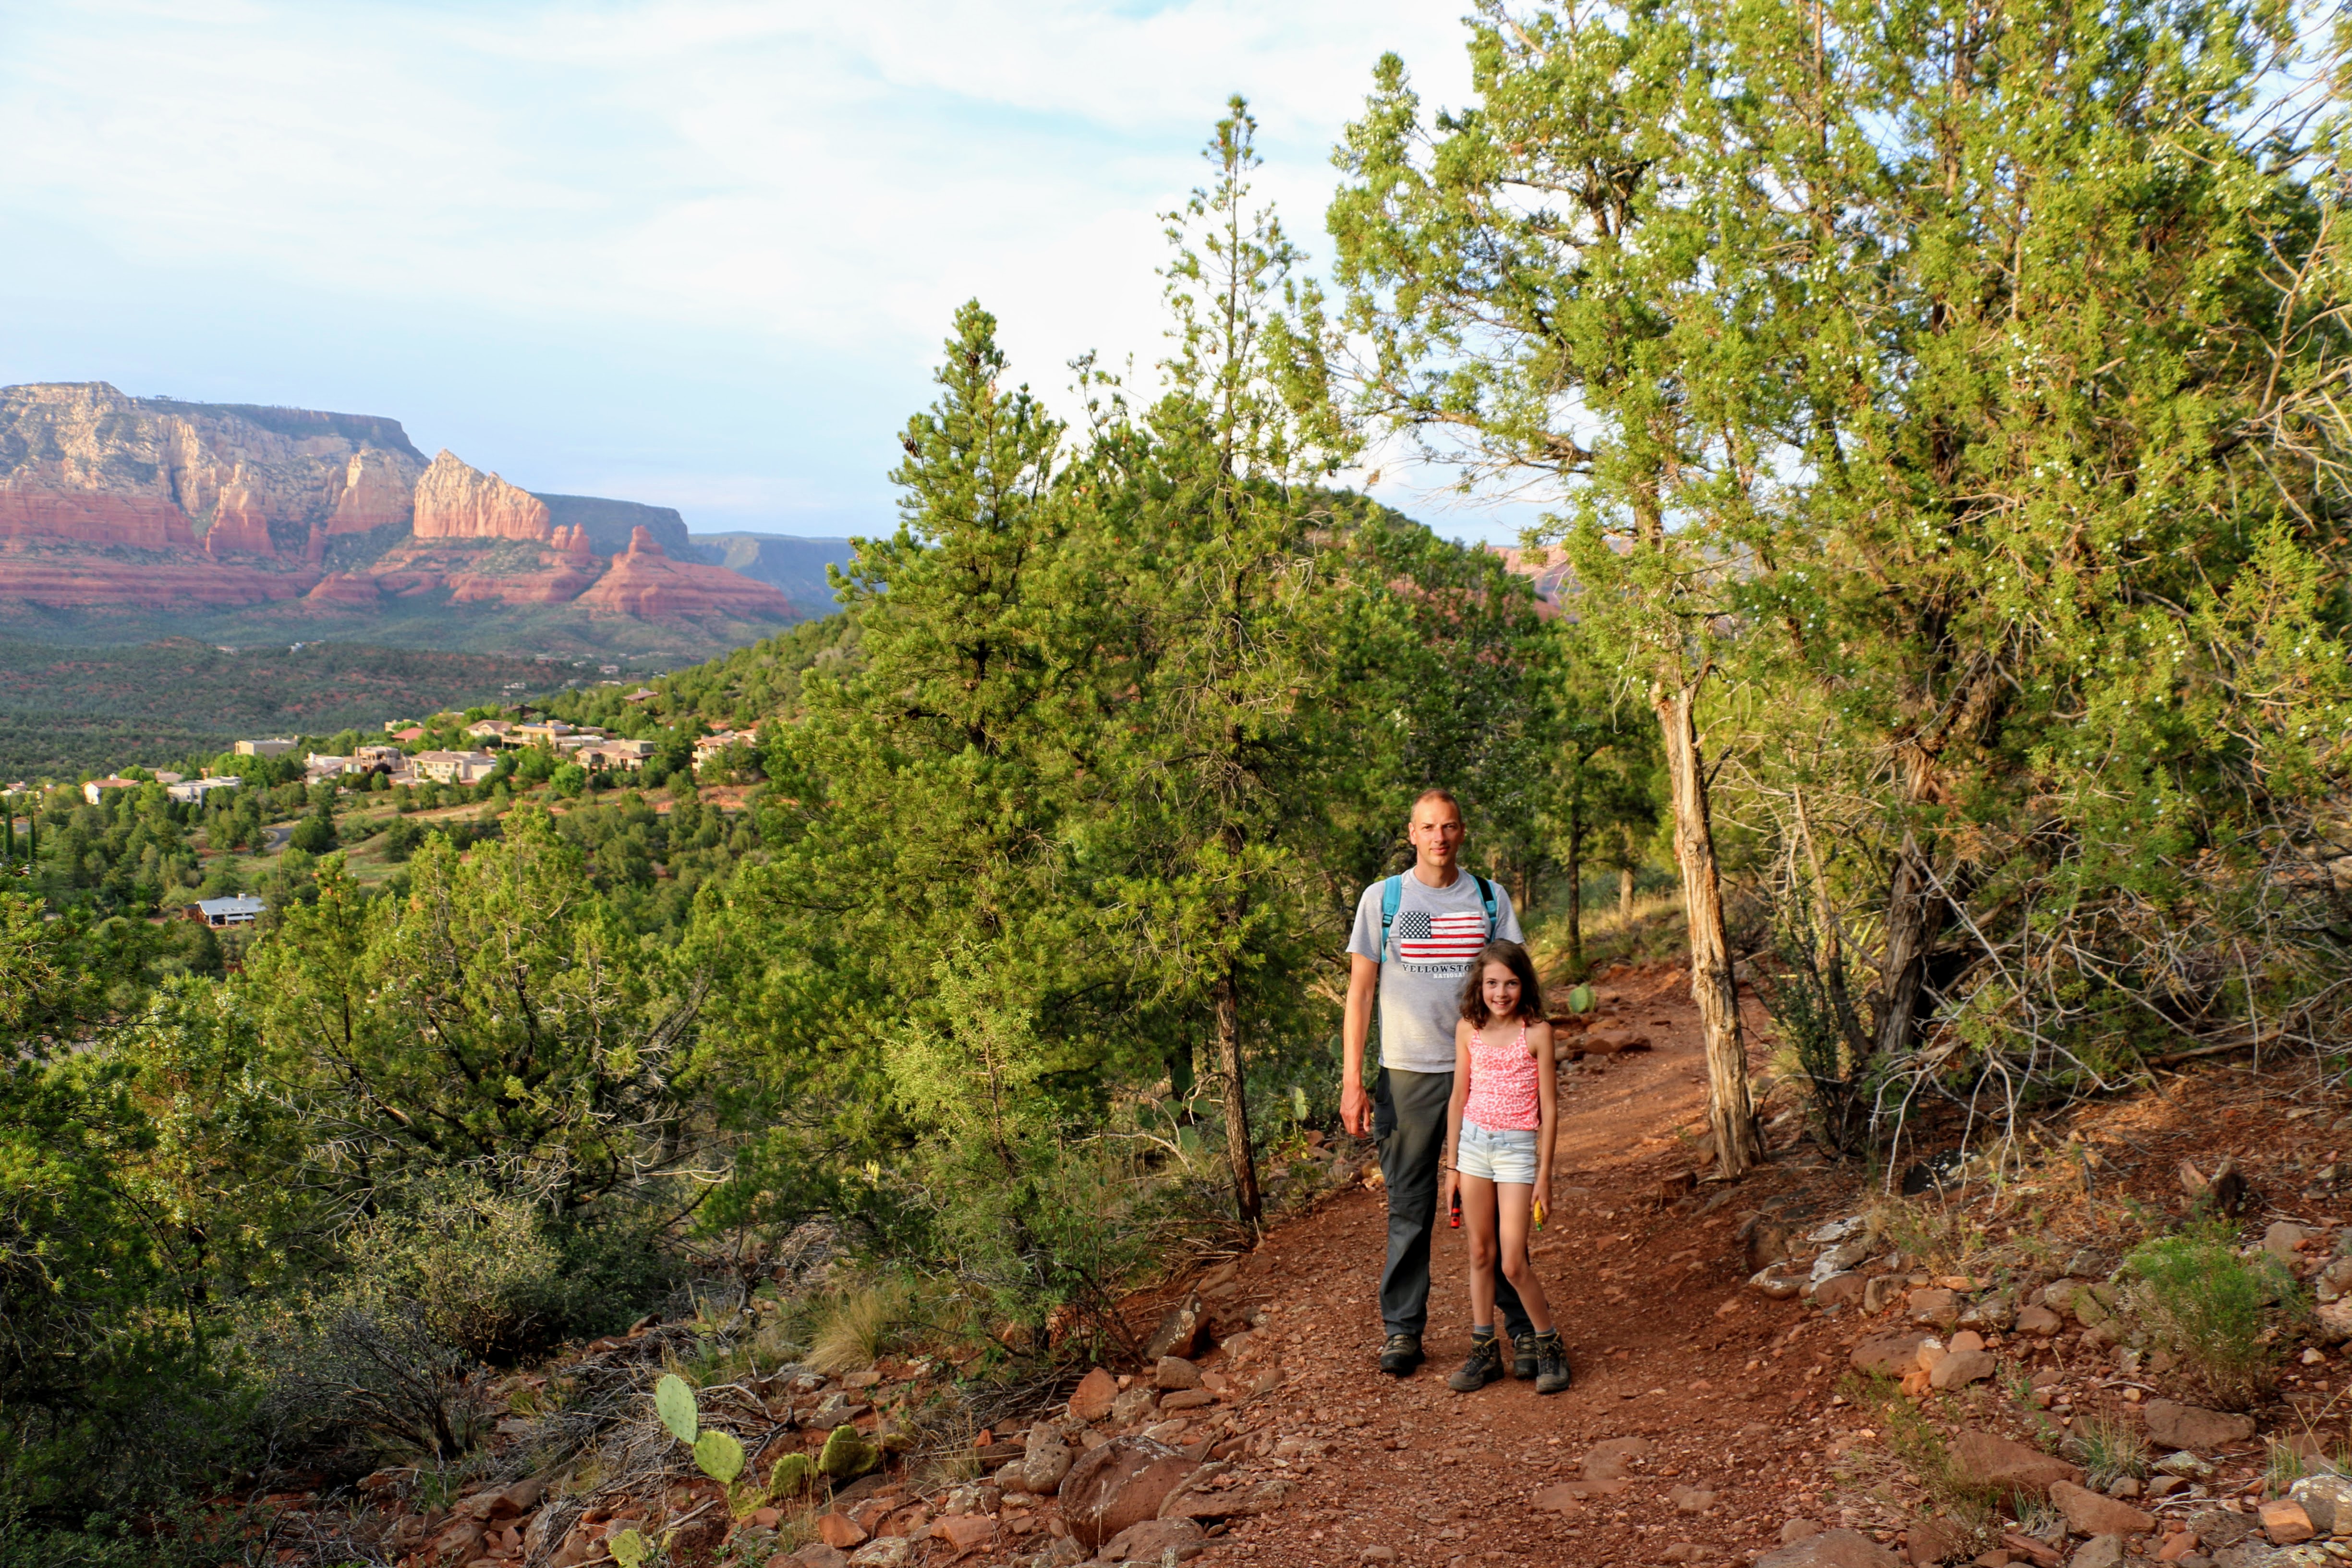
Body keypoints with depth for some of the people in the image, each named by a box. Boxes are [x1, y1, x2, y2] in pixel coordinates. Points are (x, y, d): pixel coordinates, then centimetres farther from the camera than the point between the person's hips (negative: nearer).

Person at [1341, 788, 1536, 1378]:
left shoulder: (1490, 899, 7)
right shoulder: (1382, 898, 3)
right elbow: (1360, 993, 3)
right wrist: (1352, 1082, -3)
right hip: (1408, 1072, -1)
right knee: (1409, 1210, 6)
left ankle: (1522, 1327, 12)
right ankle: (1402, 1329, 17)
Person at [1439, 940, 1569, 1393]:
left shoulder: (1537, 1032, -8)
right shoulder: (1468, 1029, 2)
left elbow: (1549, 1106, -4)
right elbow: (1458, 1098, 7)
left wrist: (1544, 1173, -5)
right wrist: (1451, 1167, 8)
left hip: (1518, 1147, -3)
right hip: (1473, 1142, 3)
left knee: (1513, 1263, -5)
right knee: (1480, 1253, 10)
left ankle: (1549, 1347, 16)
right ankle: (1484, 1351, 20)